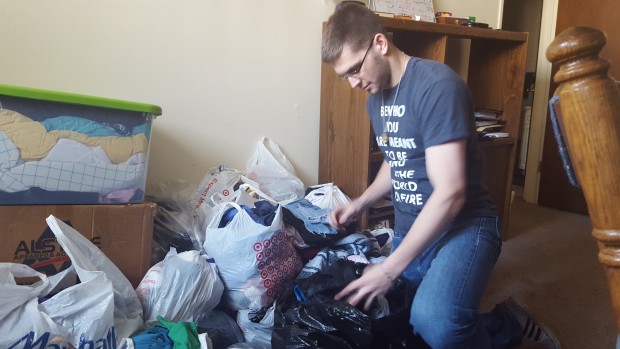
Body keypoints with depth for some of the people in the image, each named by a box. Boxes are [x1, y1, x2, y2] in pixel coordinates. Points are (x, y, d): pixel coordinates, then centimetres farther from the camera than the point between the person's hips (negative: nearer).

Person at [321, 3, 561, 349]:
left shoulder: (438, 86, -20)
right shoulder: (376, 96, 7)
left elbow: (450, 194, -25)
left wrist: (389, 269, -23)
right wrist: (360, 203, 5)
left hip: (463, 225, -8)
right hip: (410, 230, 9)